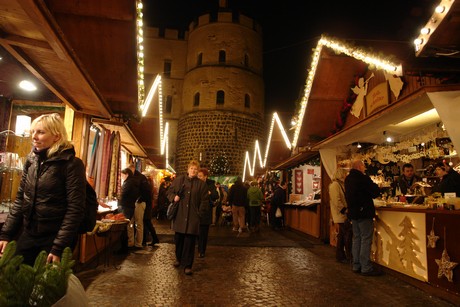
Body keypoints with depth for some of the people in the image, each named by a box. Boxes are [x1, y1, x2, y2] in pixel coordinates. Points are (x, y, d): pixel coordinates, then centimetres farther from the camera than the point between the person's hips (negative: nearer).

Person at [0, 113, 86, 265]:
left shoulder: (71, 164, -13)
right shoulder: (31, 161, 6)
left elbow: (75, 209, -16)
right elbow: (20, 200, 12)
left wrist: (59, 247, -18)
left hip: (55, 239, -5)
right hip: (28, 235, 5)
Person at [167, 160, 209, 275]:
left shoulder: (201, 184, 3)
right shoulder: (179, 180, 5)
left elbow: (205, 200, 3)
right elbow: (169, 191, 12)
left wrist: (200, 213, -5)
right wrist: (174, 197, -8)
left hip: (193, 217, -1)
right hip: (179, 215, 2)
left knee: (190, 241, 0)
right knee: (178, 238, 12)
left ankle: (188, 265, 10)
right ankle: (178, 258, 37)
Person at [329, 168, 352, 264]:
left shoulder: (340, 184, 18)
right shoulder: (335, 185, -13)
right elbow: (336, 201, -20)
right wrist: (345, 211, -17)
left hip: (343, 216, 10)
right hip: (340, 216, -10)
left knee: (342, 237, 13)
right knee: (348, 235, -6)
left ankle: (340, 256, 20)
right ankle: (350, 257, 1)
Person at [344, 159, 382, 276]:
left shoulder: (348, 179, 10)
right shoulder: (363, 178, -16)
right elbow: (376, 192, -14)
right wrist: (375, 186, 8)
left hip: (353, 213, 8)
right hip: (364, 212, -8)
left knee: (356, 239, 13)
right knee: (366, 240, -3)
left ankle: (356, 265, 19)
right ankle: (366, 268, 1)